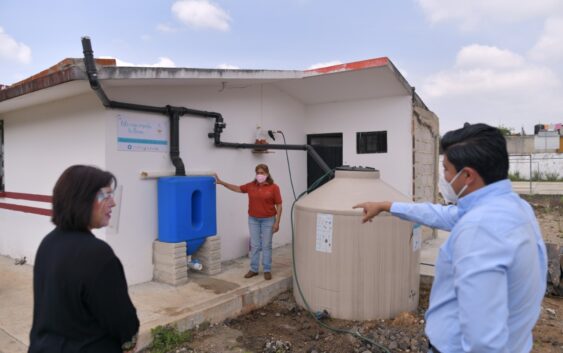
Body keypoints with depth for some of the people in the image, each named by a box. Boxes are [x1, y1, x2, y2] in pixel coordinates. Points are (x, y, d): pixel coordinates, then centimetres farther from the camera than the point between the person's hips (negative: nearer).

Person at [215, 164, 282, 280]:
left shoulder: (273, 187, -9)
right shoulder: (251, 186, 2)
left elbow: (279, 206, -8)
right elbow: (237, 188, 13)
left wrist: (277, 222, -12)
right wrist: (221, 182, 7)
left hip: (268, 220, -3)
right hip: (253, 220, 4)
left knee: (266, 246, 5)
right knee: (254, 245, 10)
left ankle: (267, 270, 16)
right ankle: (253, 269, 20)